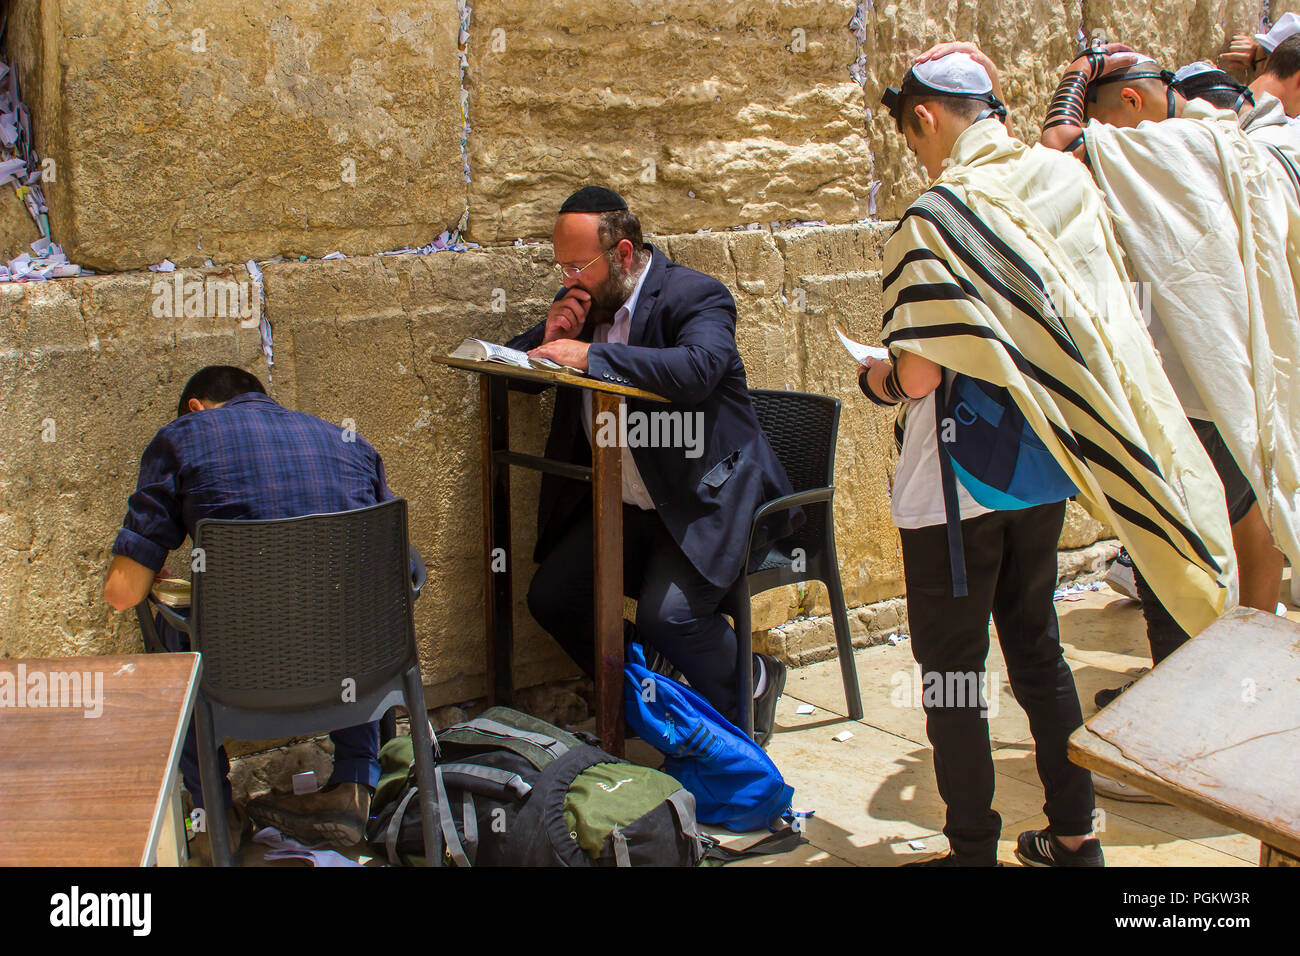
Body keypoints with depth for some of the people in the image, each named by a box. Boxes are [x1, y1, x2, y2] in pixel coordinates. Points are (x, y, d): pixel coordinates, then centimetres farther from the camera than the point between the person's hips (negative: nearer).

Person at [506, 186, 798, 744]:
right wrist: (550, 336, -9)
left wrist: (589, 355, -32)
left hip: (707, 498, -8)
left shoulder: (696, 295, -15)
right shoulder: (580, 300, 7)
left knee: (666, 615, -25)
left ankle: (749, 684, 5)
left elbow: (696, 369, -36)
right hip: (621, 504, 8)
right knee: (549, 598, -1)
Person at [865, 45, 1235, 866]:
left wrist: (877, 378, 0)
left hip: (955, 484, -7)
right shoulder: (1068, 186, 1)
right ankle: (1074, 835, 29)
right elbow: (1099, 330, 9)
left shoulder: (935, 219, -18)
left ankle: (974, 852, 16)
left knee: (951, 673, 7)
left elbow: (921, 375, -20)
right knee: (1039, 650, 20)